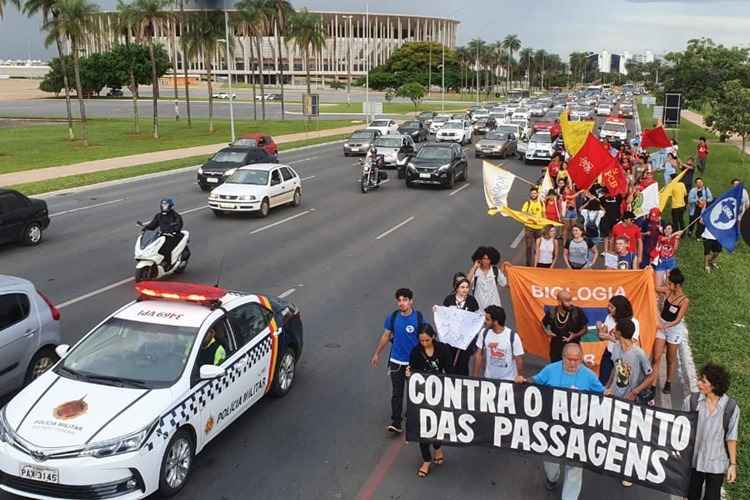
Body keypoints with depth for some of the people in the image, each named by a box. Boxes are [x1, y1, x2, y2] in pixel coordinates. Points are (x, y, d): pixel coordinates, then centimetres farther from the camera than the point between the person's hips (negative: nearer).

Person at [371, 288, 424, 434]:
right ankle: (396, 423, 3)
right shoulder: (393, 317, -5)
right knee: (397, 393, 1)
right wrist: (377, 354, 10)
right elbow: (386, 336, 6)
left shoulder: (419, 317, -12)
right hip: (396, 361, 1)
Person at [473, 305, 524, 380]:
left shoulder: (513, 337, -19)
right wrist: (475, 376, 2)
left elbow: (519, 360, -9)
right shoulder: (484, 333, -8)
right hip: (488, 378, 3)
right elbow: (479, 355, 1)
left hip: (508, 380, -3)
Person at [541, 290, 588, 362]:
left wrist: (575, 335, -18)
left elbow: (584, 328, -1)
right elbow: (543, 324, 13)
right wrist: (547, 332, -5)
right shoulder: (551, 312, -7)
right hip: (555, 350, 2)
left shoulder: (578, 312, -13)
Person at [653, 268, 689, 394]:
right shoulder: (667, 291, -8)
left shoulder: (685, 300, -21)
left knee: (671, 358, 14)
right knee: (656, 357, 1)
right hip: (661, 326, 4)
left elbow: (678, 320, -22)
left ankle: (668, 383, 31)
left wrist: (665, 326, -35)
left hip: (674, 329, -4)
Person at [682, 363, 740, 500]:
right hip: (693, 461, 1)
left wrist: (733, 464, -5)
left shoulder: (731, 407, -15)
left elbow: (731, 438, -7)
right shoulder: (691, 401, -12)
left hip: (717, 464, -1)